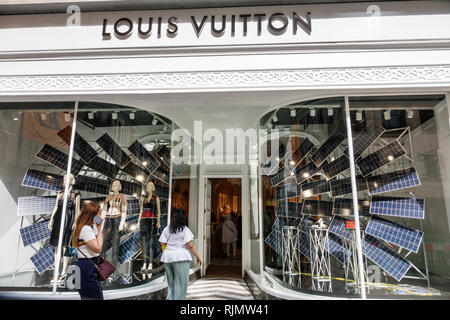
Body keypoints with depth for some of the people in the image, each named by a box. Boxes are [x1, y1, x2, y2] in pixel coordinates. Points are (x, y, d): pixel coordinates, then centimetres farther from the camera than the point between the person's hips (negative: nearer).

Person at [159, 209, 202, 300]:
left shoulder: (166, 229, 6)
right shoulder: (185, 229, -7)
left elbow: (163, 243, 4)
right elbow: (190, 245, -12)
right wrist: (198, 256, -5)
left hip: (167, 256, 5)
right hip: (181, 257, -5)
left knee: (171, 282, 19)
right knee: (181, 282, 4)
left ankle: (170, 297, 18)